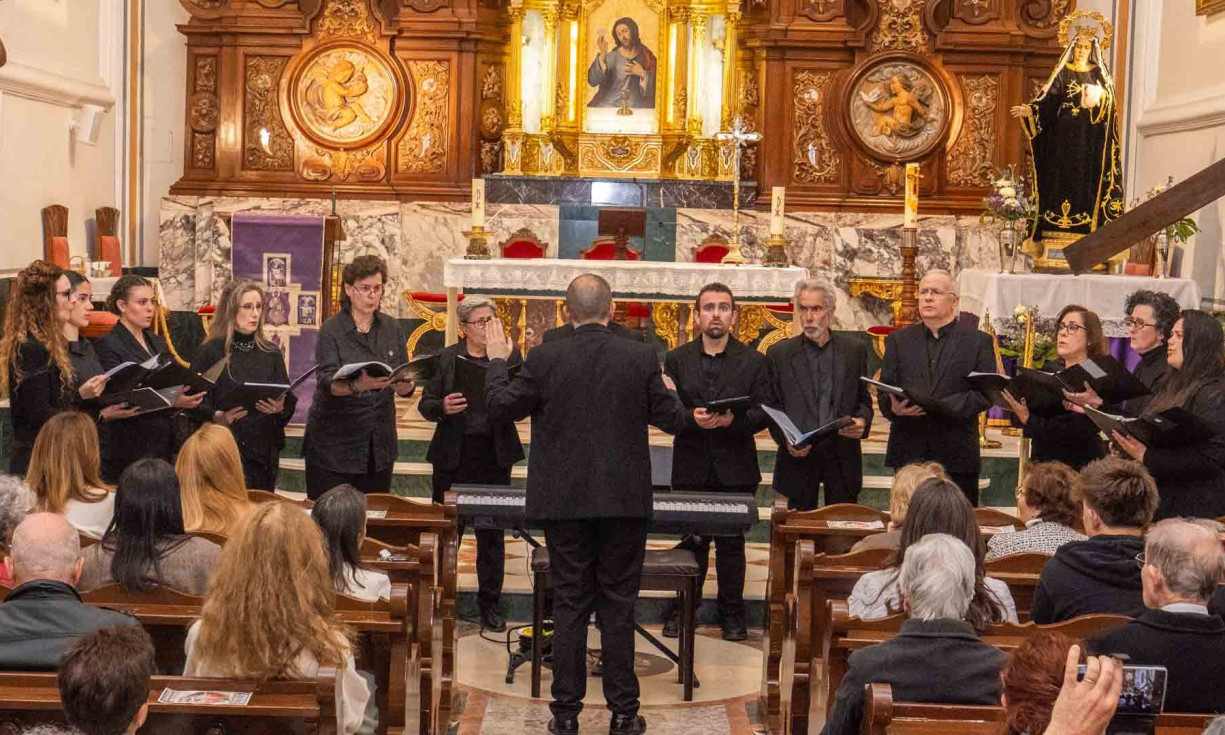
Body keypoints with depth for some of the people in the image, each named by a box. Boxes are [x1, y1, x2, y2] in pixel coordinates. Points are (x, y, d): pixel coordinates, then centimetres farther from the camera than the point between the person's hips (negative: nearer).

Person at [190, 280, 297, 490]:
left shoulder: (271, 353, 11)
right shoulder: (210, 353, -2)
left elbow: (289, 402, 9)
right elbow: (196, 404, -5)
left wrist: (280, 408, -12)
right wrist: (216, 417, -23)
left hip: (265, 451, 4)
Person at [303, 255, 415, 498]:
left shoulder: (391, 328, 7)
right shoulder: (331, 330, -5)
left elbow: (407, 388, 5)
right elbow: (327, 382, -19)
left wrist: (404, 385, -19)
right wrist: (358, 385, -39)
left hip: (379, 447, 4)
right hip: (334, 445, -4)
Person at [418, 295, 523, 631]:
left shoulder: (510, 356, 3)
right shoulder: (446, 358, 3)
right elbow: (425, 404, 2)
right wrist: (442, 407, -19)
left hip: (494, 455, 0)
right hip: (453, 455, 0)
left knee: (492, 533, 5)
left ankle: (489, 603, 14)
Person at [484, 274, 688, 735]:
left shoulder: (545, 360, -8)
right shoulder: (641, 359, -6)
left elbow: (500, 407, 3)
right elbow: (672, 420, 1)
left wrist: (496, 360, 18)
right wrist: (666, 391, 22)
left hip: (565, 502, 0)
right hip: (624, 502, 0)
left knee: (569, 605, 8)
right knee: (618, 606, 8)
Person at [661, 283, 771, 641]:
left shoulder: (753, 361, 4)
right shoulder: (676, 360, 6)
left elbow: (763, 412, -2)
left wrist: (733, 420, -19)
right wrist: (692, 418, -19)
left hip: (735, 467, 0)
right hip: (691, 467, 0)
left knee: (731, 543, 6)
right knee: (692, 541, 6)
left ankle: (732, 612, 17)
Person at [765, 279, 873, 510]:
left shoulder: (854, 350, 6)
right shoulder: (779, 354, 2)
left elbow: (863, 400, 10)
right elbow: (772, 407, 3)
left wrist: (862, 421, -12)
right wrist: (785, 439, -13)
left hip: (843, 456, 1)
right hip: (799, 455, -1)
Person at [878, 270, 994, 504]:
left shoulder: (978, 342, 7)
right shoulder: (898, 340, 14)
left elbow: (985, 392, -2)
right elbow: (884, 390, 9)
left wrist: (942, 406, -15)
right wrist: (893, 407, -14)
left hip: (957, 457, -2)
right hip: (908, 453, 2)